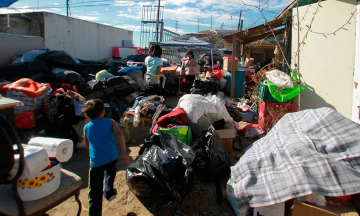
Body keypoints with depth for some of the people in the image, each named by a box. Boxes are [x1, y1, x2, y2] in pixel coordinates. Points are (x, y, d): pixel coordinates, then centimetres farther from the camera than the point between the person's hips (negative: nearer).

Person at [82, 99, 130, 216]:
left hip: (96, 162, 0)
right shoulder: (109, 122, 3)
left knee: (95, 193, 9)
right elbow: (119, 134, -13)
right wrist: (124, 153, -14)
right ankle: (109, 192, 35)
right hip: (112, 158, 1)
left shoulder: (86, 127, 10)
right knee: (110, 170, 37)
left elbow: (87, 146, 20)